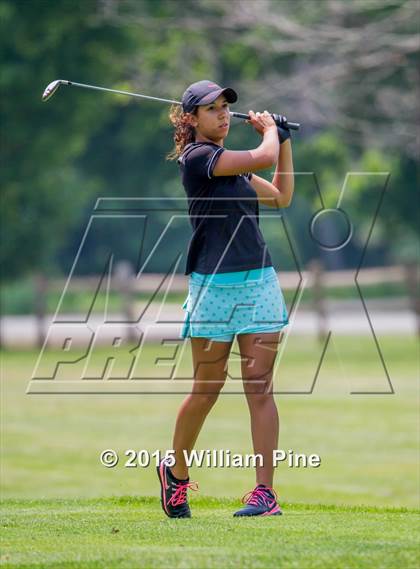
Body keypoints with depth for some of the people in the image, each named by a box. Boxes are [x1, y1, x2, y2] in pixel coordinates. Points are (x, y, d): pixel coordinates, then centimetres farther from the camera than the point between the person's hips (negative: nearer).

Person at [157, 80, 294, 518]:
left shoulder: (232, 165, 16)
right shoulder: (196, 157, -8)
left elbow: (281, 197, 26)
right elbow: (263, 157, -17)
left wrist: (284, 141, 20)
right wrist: (269, 130, 3)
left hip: (259, 282, 6)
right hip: (214, 285, -6)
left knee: (259, 387, -4)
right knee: (207, 390, 2)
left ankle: (265, 493, -7)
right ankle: (175, 473, 26)